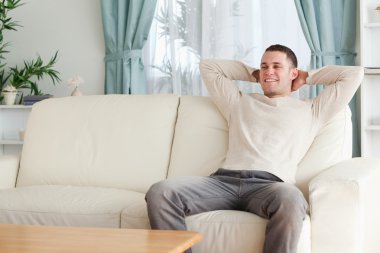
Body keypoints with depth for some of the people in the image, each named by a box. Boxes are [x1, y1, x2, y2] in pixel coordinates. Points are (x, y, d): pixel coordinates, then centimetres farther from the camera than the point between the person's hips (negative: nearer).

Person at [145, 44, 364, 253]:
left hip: (269, 184, -2)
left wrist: (306, 77, 35)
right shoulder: (240, 102, 35)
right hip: (224, 180, 2)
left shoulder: (311, 111, 28)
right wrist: (253, 74, 43)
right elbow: (208, 66, 44)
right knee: (161, 193, -28)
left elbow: (354, 74, 27)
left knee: (290, 199, -43)